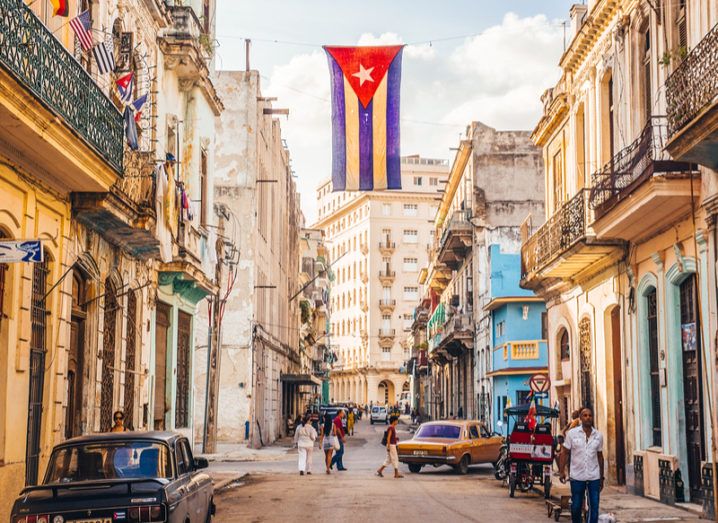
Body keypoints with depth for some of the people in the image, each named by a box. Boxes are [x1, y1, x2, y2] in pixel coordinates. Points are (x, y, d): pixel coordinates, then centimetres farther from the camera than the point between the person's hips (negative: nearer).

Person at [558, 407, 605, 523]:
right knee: (576, 507, 8)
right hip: (577, 477, -1)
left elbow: (600, 456, 12)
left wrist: (602, 478, 14)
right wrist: (562, 471, -10)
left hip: (594, 477, 2)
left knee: (594, 507, -2)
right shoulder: (572, 433, -2)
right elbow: (564, 453, -1)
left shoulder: (598, 435, 5)